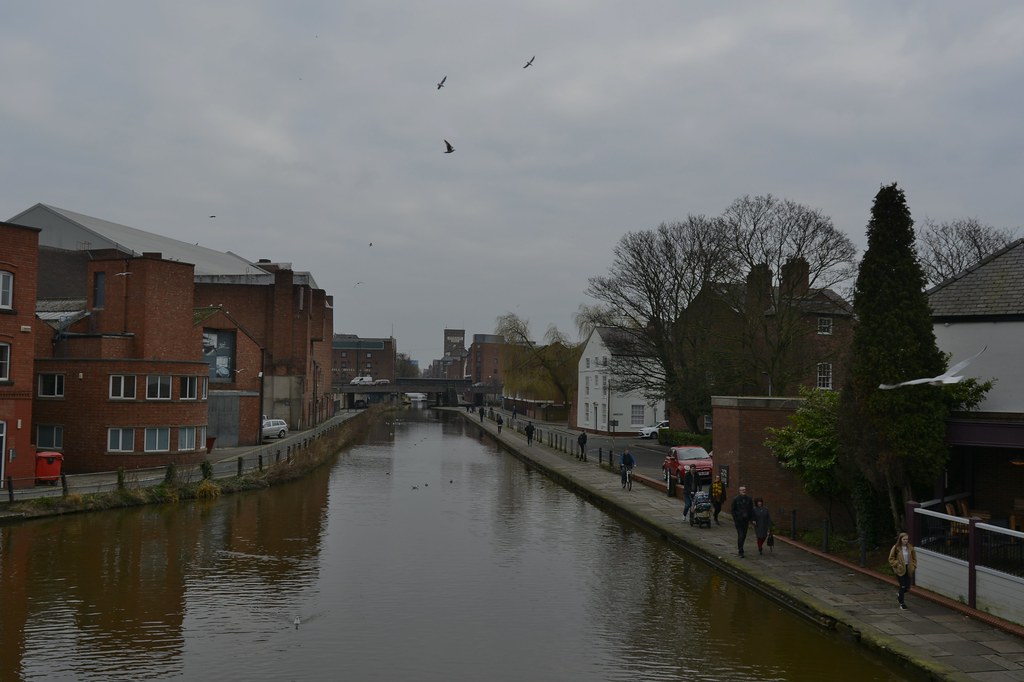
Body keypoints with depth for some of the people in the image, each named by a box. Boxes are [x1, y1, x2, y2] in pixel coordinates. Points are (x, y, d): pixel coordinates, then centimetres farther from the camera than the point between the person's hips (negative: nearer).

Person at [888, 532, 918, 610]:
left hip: (908, 569, 4)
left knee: (908, 587, 4)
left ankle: (900, 596, 37)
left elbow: (914, 558, 14)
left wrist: (914, 566, 2)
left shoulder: (910, 547, 1)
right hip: (900, 569, -4)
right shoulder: (896, 548, -10)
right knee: (903, 586, -5)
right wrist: (897, 564, -15)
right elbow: (891, 559, -4)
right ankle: (902, 603, 12)